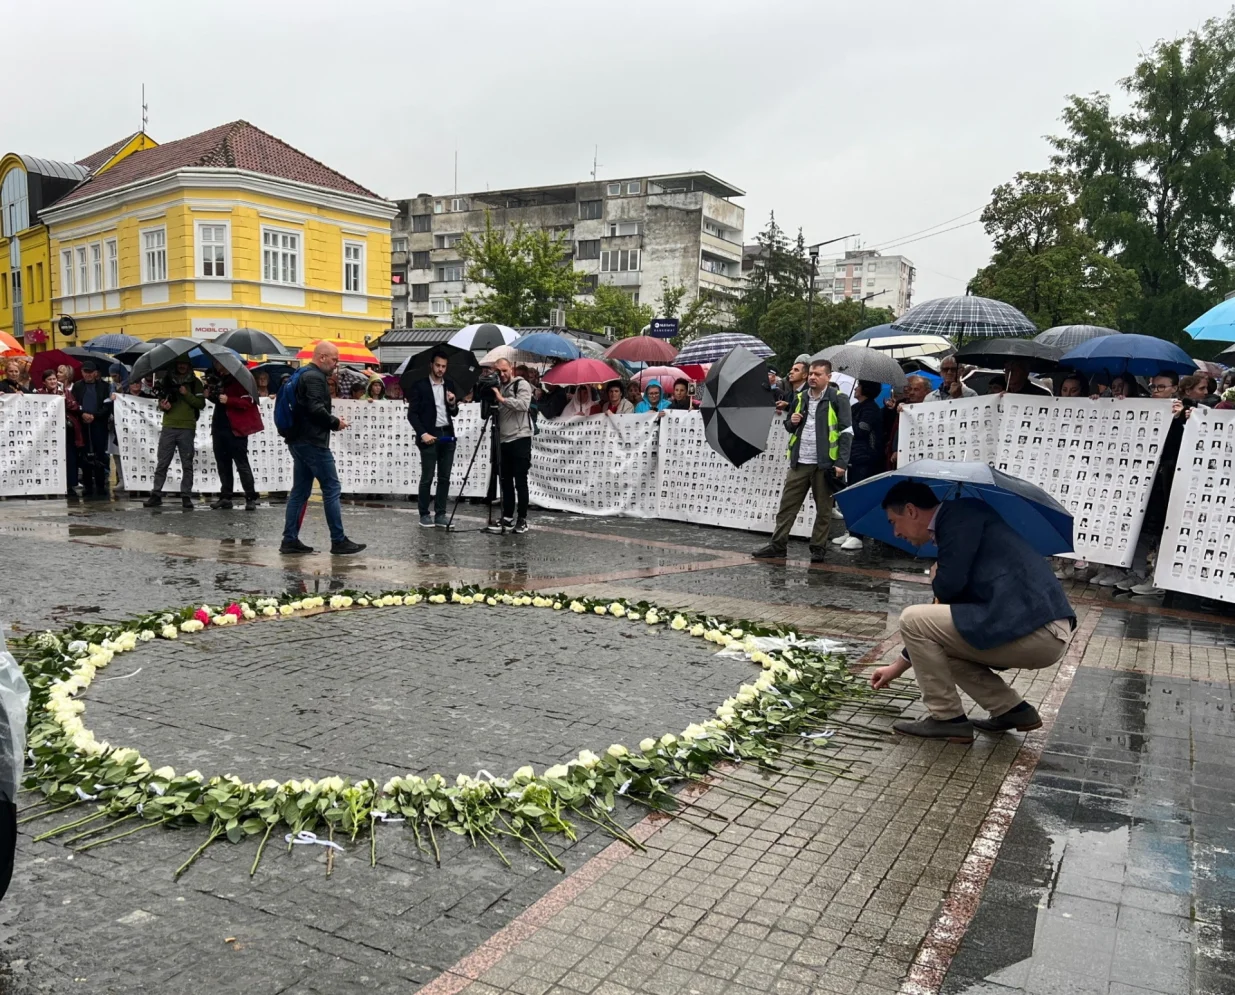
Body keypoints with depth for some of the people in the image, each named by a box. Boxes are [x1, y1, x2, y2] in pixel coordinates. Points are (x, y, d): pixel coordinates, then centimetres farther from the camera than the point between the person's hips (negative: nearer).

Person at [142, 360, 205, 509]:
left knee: (187, 464, 2)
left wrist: (187, 394, -14)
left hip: (187, 428, -2)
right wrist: (163, 406, -6)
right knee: (162, 463, 1)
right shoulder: (166, 380, 14)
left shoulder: (195, 382, 7)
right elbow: (161, 400, 16)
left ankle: (186, 496, 5)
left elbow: (201, 403, -1)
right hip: (168, 427, 2)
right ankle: (156, 495, 3)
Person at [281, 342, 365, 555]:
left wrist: (332, 419, 10)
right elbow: (316, 409, -24)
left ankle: (290, 539, 11)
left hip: (299, 440, 10)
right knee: (332, 489, -5)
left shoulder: (303, 375, 18)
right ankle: (339, 541, -2)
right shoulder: (315, 378, -14)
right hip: (313, 443, -10)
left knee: (300, 491, 11)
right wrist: (335, 423, -9)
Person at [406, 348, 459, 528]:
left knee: (444, 478, 6)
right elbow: (412, 414, -6)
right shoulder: (419, 385, -3)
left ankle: (441, 514, 12)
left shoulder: (450, 385, 11)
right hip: (429, 436, -5)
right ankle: (424, 514, 6)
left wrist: (453, 403, -6)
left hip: (447, 435, 5)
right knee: (427, 477, -2)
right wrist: (423, 434, -16)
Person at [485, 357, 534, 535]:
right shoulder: (498, 388, 18)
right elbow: (494, 413, 20)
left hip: (520, 440, -7)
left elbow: (523, 405, -20)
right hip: (503, 441, 7)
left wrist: (502, 399, -19)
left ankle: (522, 520, 2)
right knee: (505, 481, 8)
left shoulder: (522, 384, -3)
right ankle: (507, 519, 12)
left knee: (520, 481, -4)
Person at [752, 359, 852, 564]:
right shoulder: (800, 398, 12)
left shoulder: (838, 399, -4)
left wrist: (841, 462, -16)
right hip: (799, 462, 5)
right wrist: (792, 422, -1)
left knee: (823, 509, 5)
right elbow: (789, 426, 25)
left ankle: (818, 548, 13)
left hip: (825, 464, -5)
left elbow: (847, 432, -7)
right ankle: (777, 545, 10)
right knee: (787, 505, 4)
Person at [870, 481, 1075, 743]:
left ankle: (947, 718, 4)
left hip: (1033, 630, -10)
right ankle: (1012, 710, 18)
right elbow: (948, 598, 30)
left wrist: (936, 578, 10)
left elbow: (949, 585, -17)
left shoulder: (959, 513, -4)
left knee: (913, 619, -6)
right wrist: (899, 665, 36)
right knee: (937, 644, 23)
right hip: (1042, 630, 10)